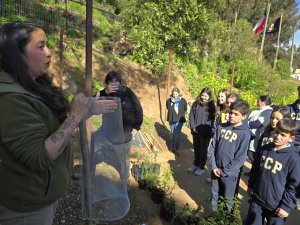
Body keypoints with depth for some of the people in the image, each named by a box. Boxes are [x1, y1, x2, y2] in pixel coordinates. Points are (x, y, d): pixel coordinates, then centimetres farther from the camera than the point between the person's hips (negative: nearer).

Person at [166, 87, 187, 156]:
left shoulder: (183, 101, -8)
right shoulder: (169, 100, -4)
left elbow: (185, 109, 7)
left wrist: (181, 114, 3)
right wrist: (172, 114, 6)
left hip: (179, 120, -2)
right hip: (171, 119, 3)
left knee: (177, 134, -10)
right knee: (173, 134, 15)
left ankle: (176, 149, -5)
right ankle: (173, 147, 32)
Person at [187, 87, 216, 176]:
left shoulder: (211, 106, -6)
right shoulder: (195, 104, 4)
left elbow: (211, 120, -9)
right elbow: (191, 116, 3)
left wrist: (200, 129, -16)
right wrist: (193, 127, -11)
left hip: (205, 133, -3)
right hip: (195, 131, 4)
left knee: (203, 150, 8)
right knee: (196, 149, 17)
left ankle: (201, 167, 22)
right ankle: (195, 164, 33)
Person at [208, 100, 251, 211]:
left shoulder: (245, 133, -14)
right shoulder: (221, 127, -3)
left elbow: (240, 157, -14)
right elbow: (212, 146, 1)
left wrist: (224, 171, -13)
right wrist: (213, 166, -7)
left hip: (230, 173, -4)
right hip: (216, 169, 4)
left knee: (227, 199, 16)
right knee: (214, 196, 21)